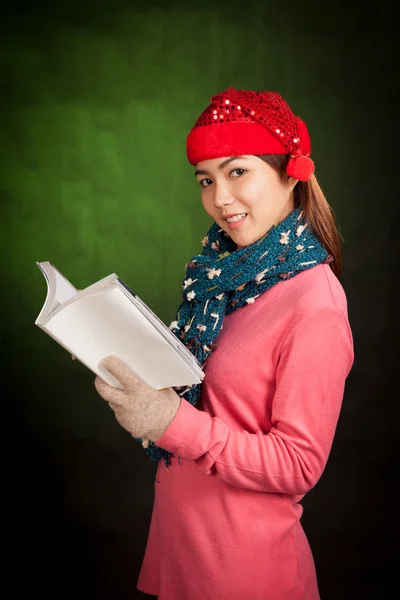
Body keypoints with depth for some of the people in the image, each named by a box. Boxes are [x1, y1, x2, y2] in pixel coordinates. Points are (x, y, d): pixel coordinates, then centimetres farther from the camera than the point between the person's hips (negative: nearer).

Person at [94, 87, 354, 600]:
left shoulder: (314, 307, -25)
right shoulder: (228, 268, 1)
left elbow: (299, 464, -22)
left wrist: (175, 422, -30)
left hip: (241, 546, -7)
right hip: (182, 518, 7)